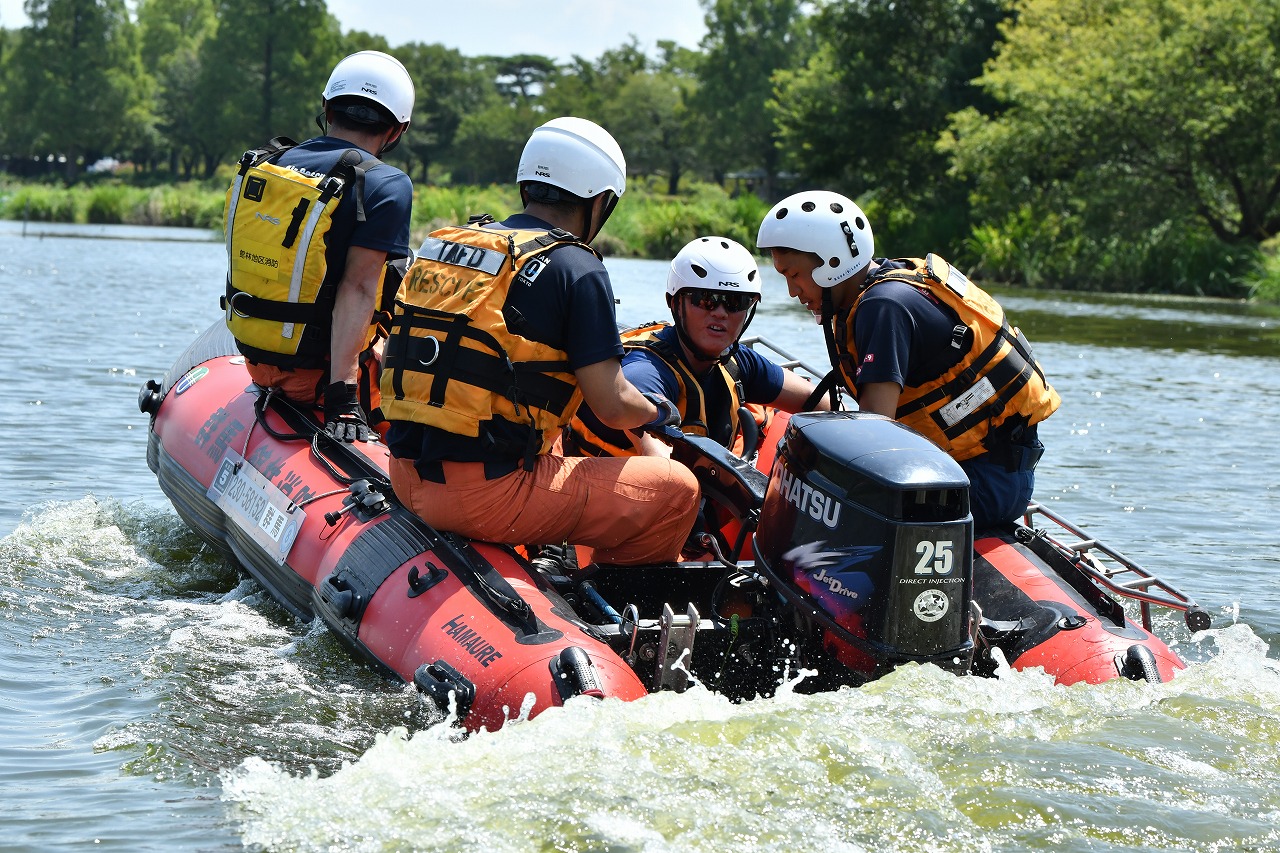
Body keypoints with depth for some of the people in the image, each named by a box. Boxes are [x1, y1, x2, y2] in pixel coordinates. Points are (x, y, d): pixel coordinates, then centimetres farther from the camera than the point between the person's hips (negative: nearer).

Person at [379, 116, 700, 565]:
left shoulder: (443, 244, 12)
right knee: (677, 489, 7)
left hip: (406, 479, 8)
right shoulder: (577, 269, -7)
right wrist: (659, 411, 14)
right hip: (487, 497, -8)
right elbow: (612, 406, -10)